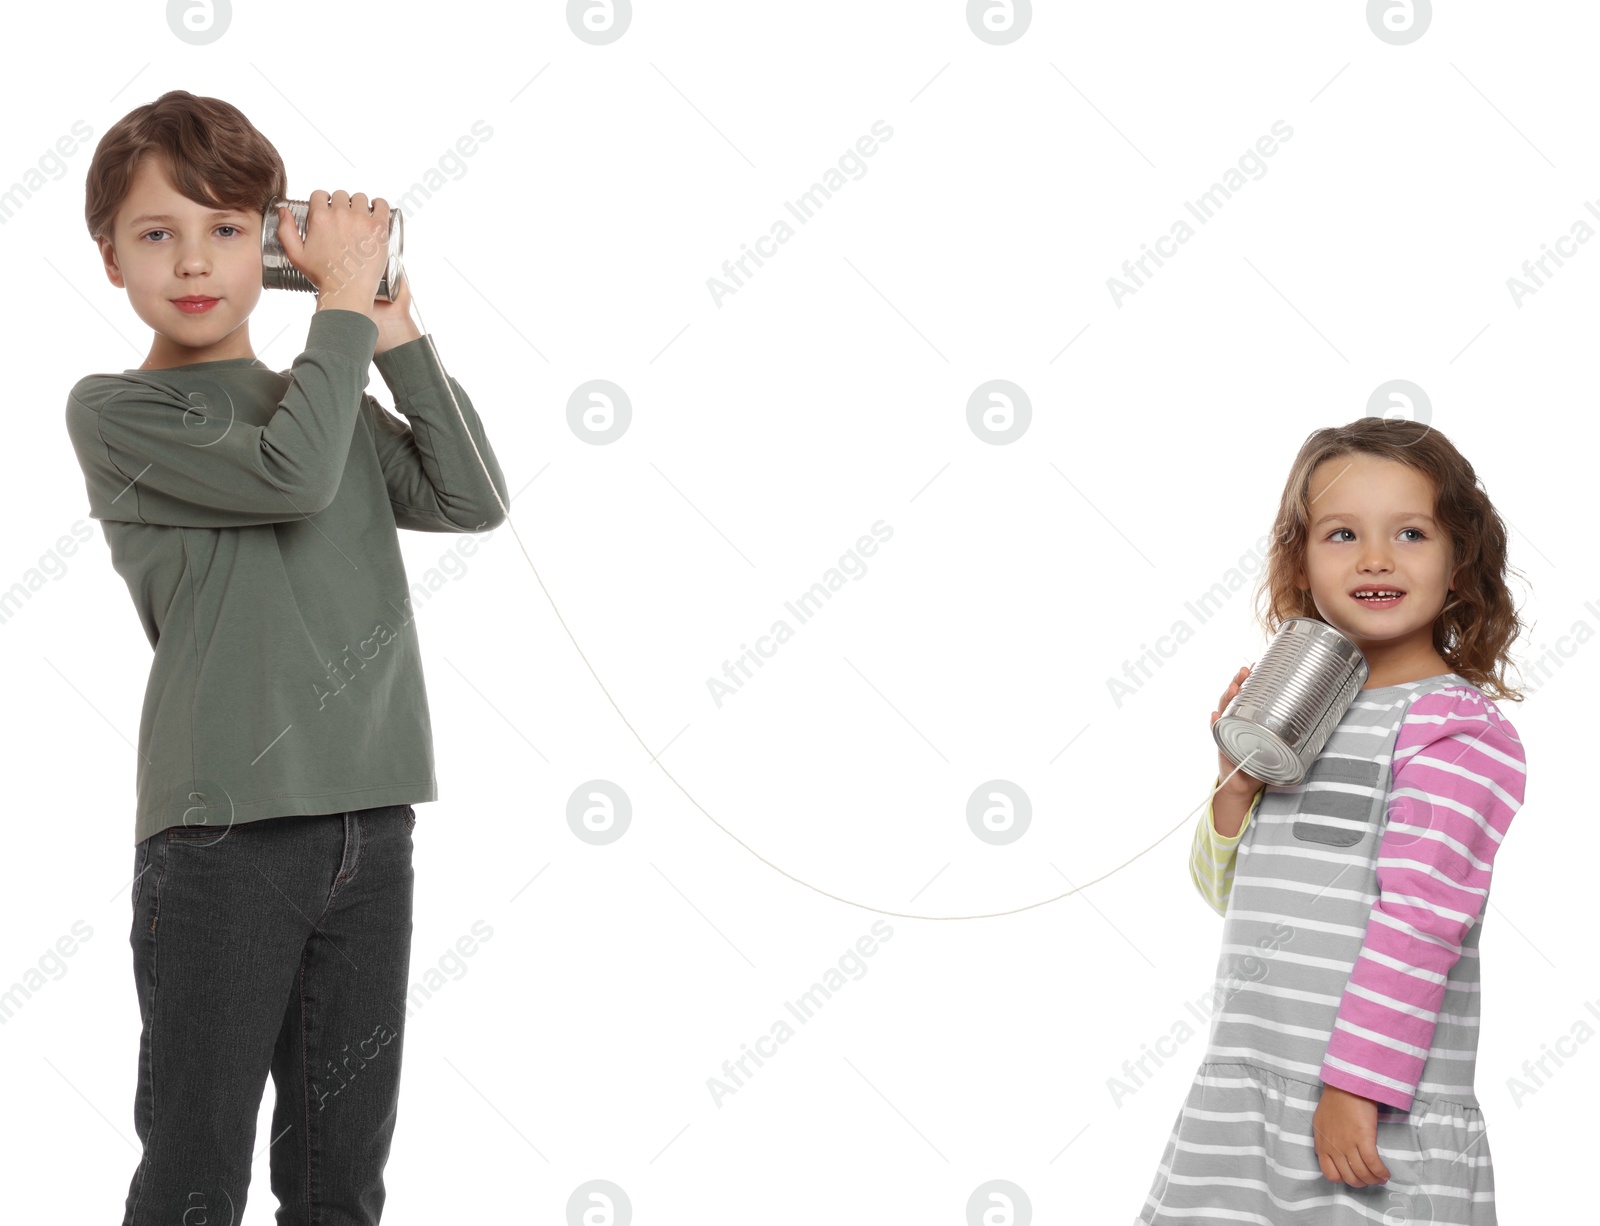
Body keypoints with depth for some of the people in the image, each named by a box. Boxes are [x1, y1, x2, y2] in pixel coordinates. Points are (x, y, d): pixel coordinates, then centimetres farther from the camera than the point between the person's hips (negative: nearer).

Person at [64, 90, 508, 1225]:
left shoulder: (334, 403, 17)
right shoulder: (113, 411, -1)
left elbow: (472, 499, 5)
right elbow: (292, 474, -16)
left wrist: (396, 336, 2)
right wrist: (347, 304, -6)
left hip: (371, 820, 5)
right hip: (223, 831, -5)